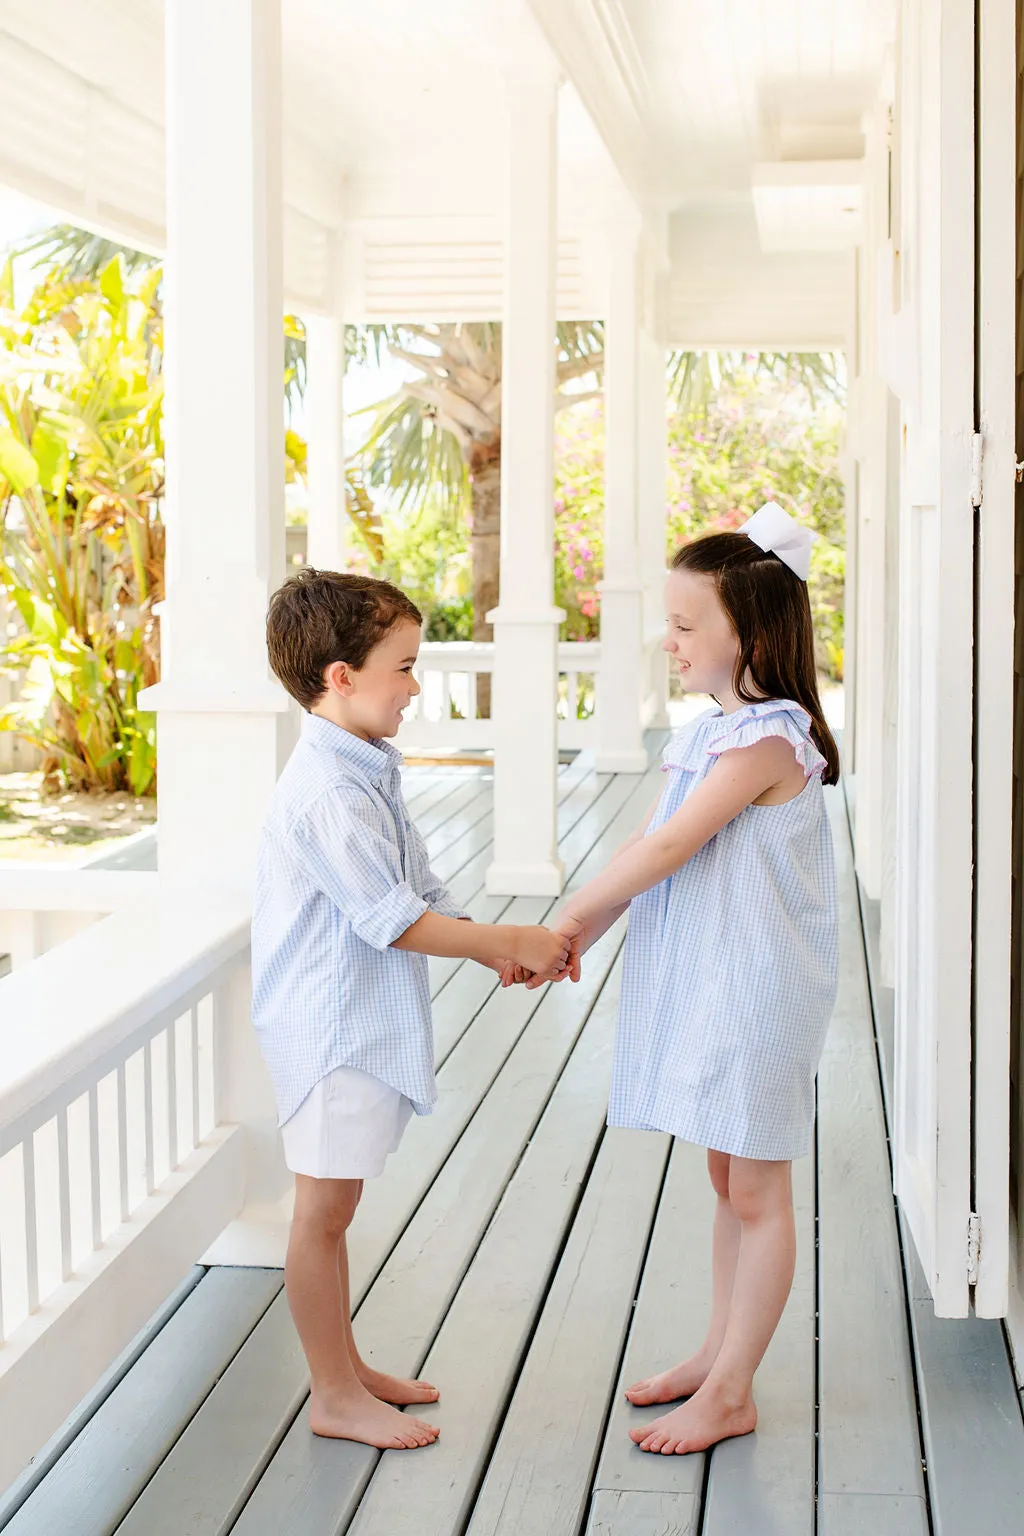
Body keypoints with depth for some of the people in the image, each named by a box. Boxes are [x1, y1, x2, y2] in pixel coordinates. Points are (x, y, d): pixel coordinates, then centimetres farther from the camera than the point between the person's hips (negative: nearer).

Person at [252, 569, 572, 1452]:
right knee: (325, 1210, 2)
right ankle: (334, 1396, 13)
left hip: (365, 1028, 10)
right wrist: (508, 943, -15)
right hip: (332, 1027, -10)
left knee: (334, 1209, 18)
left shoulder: (366, 775, 11)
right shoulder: (328, 793, -22)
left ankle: (346, 1369, 30)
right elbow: (394, 921, -23)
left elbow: (422, 901, 13)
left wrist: (503, 948, 0)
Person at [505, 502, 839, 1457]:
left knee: (755, 1191, 3)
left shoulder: (768, 739, -20)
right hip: (702, 984, 9)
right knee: (728, 1178, 19)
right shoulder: (709, 731, 9)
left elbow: (667, 848, -22)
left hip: (754, 992, -9)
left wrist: (571, 916, -13)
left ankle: (730, 1395, 13)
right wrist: (580, 936, 1)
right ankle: (719, 1354, 32)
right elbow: (645, 846, 9)